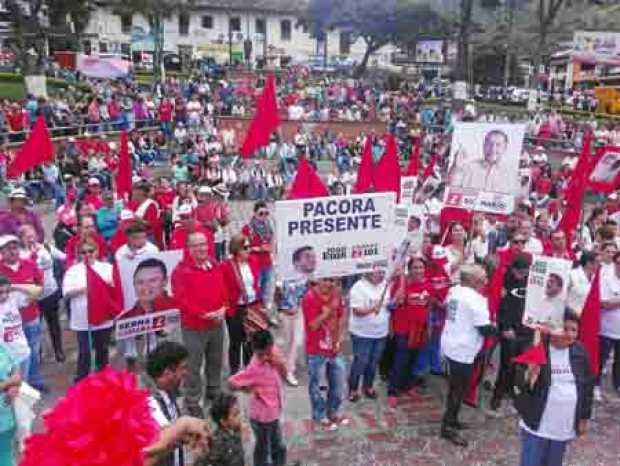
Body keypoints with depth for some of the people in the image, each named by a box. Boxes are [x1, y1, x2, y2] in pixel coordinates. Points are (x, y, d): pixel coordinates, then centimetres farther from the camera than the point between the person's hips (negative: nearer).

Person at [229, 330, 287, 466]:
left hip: (273, 413, 7)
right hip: (262, 416, -7)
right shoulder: (255, 368, -27)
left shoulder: (273, 353, -9)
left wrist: (280, 364, -19)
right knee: (263, 449, 13)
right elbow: (231, 382, -27)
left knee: (279, 447, 24)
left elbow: (284, 375, 0)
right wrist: (250, 388, -23)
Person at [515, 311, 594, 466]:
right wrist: (529, 376, -40)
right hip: (537, 424, -4)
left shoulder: (580, 352, -2)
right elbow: (520, 383, -18)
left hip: (565, 427, 4)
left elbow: (587, 385, 9)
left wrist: (584, 417, 11)